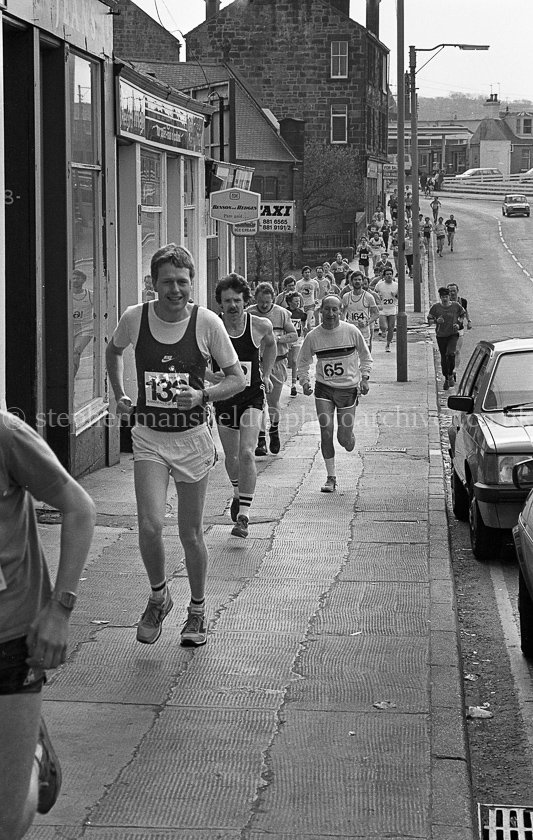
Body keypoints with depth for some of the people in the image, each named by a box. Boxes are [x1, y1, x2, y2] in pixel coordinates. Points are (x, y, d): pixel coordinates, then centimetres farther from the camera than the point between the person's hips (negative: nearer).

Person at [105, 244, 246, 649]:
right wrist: (119, 394, 8)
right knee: (150, 526, -14)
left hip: (192, 437, -1)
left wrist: (201, 396, -20)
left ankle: (198, 611, 29)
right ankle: (158, 596, 14)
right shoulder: (135, 318, -6)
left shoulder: (207, 322, -11)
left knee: (191, 534, 7)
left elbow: (238, 379, -3)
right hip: (149, 436, 1)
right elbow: (114, 350, 18)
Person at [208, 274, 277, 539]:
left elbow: (270, 344, 16)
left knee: (246, 453, -16)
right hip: (223, 397, 1)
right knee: (231, 457, 14)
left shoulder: (261, 326, -9)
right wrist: (210, 376, -25)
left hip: (251, 397, -1)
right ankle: (238, 493, 46)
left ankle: (243, 516, -12)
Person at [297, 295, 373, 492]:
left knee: (344, 438, -1)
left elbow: (365, 357, 7)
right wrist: (304, 382, -6)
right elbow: (303, 362, 9)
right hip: (323, 388, 1)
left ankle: (349, 441, 39)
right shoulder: (313, 336, -5)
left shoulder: (351, 332, -7)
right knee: (326, 432, -10)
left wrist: (364, 378, -5)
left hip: (348, 388, -1)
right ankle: (331, 478, 2)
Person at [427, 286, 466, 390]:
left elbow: (463, 314, 14)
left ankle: (451, 375, -1)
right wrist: (436, 321, -20)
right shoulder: (436, 307, -5)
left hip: (453, 334, -1)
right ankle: (446, 379, 22)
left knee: (450, 353, -22)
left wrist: (458, 323, -3)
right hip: (441, 335, 1)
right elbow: (429, 321, 1)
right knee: (443, 357, 6)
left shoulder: (456, 306, -4)